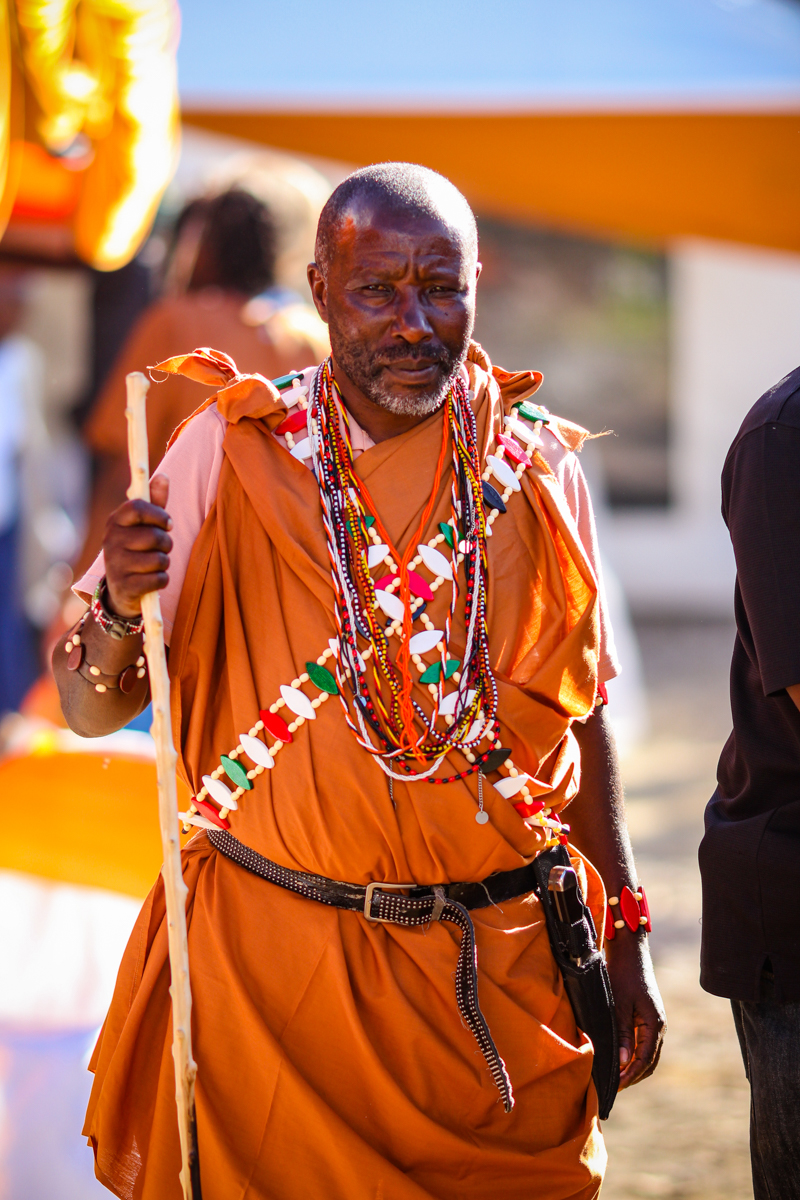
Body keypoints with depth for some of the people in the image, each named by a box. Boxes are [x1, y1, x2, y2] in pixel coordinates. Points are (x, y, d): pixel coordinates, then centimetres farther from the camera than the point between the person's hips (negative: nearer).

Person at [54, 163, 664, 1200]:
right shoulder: (232, 454, -4)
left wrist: (626, 947, 10)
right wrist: (119, 611, -24)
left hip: (499, 974, 2)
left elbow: (580, 715, 12)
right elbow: (89, 710, -3)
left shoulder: (536, 473, 2)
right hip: (269, 960, -2)